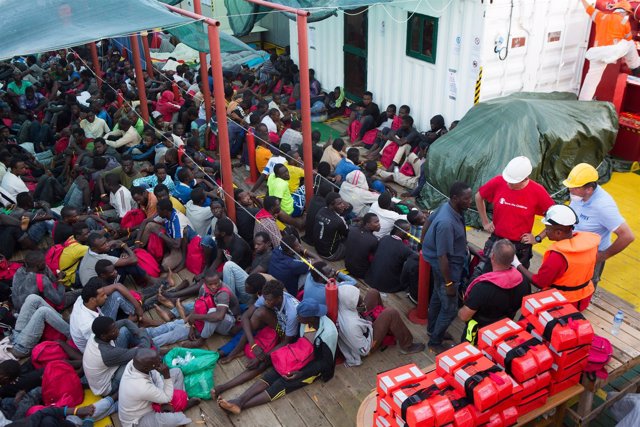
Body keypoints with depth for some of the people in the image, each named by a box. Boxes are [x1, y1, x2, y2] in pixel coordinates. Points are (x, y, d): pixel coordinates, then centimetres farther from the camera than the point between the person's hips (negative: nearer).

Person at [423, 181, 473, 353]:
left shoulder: (449, 207, -8)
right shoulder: (446, 223, -37)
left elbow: (430, 219, 12)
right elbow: (442, 256, -31)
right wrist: (449, 283, -22)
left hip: (450, 263, 10)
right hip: (446, 267, -10)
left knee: (438, 297, 27)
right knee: (450, 308, 5)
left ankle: (433, 330, 47)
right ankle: (435, 342, 23)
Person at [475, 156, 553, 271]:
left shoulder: (537, 191, -17)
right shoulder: (498, 182, -14)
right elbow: (479, 196, 6)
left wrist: (538, 238, -8)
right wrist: (485, 222, 4)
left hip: (521, 247, -1)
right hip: (495, 241, 1)